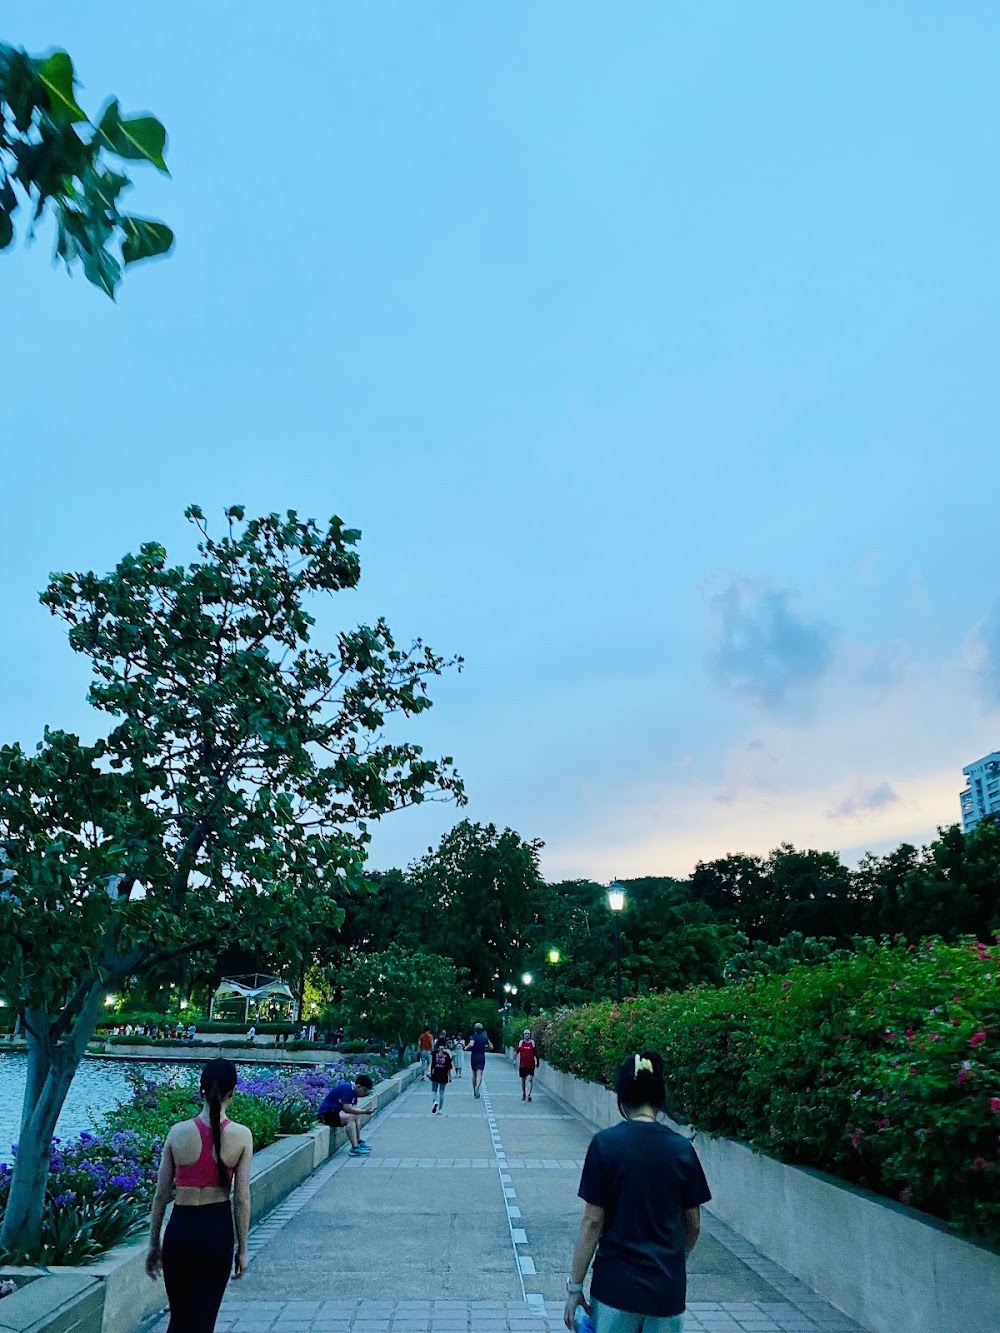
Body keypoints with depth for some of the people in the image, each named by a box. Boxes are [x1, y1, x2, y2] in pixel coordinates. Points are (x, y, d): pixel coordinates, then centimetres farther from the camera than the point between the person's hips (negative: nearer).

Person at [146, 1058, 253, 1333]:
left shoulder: (178, 1132, -7)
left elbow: (161, 1193, -1)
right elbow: (241, 1198, -8)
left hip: (180, 1228, 2)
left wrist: (154, 1244, 11)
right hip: (218, 1230, -1)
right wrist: (242, 1248, 3)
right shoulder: (241, 1135, -10)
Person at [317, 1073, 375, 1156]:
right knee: (350, 1117, -26)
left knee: (356, 1115, 14)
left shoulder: (353, 1090, 9)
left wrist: (365, 1110, -10)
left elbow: (354, 1108, 8)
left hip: (335, 1111, 11)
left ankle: (359, 1141, 16)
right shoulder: (347, 1089, -21)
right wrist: (364, 1111, -21)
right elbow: (347, 1108, -26)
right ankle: (355, 1148, -24)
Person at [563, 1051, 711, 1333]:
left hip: (616, 1286, -2)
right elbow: (693, 1225, 4)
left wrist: (574, 1285, 0)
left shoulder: (605, 1143, -13)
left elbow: (592, 1222, -10)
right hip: (668, 1291, 2)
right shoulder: (682, 1148, -6)